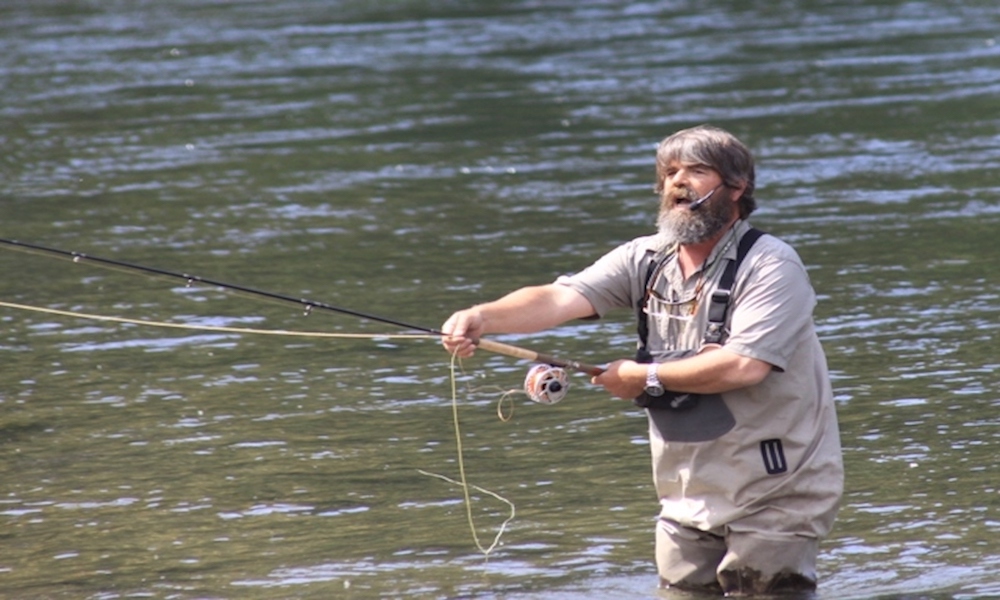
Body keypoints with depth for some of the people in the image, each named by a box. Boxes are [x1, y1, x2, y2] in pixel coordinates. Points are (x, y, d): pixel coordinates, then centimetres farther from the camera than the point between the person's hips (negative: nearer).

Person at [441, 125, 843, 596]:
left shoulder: (770, 266, -13)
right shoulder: (644, 261, 4)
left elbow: (743, 365, -25)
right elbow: (560, 298, -9)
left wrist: (647, 377, -15)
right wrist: (482, 317, -28)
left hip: (772, 501, -6)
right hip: (689, 500, 6)